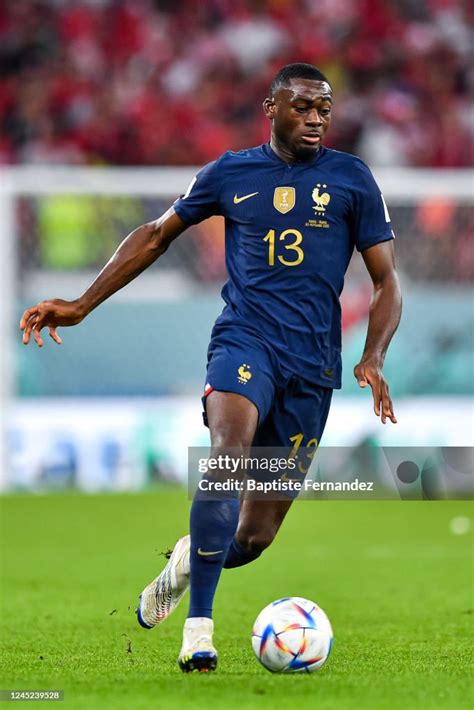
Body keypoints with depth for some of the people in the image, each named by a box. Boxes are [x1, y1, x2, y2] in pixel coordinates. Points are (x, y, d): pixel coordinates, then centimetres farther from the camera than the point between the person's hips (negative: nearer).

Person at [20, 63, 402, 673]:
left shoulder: (351, 179, 7)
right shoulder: (231, 172, 9)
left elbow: (386, 283, 9)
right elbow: (156, 235, 21)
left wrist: (373, 359, -8)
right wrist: (81, 305, 16)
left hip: (313, 360, 1)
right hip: (244, 338, -1)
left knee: (256, 537, 0)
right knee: (229, 448, -34)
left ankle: (191, 558, 37)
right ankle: (198, 625, -34)